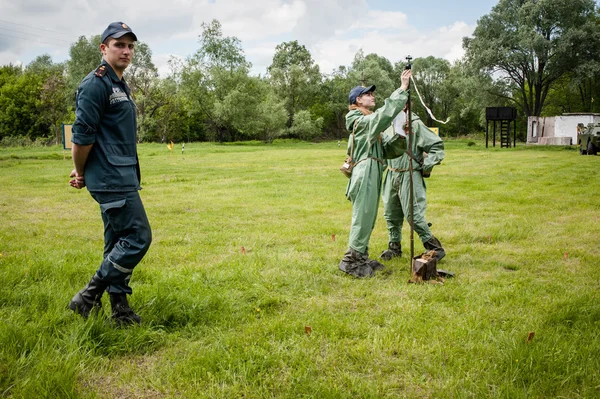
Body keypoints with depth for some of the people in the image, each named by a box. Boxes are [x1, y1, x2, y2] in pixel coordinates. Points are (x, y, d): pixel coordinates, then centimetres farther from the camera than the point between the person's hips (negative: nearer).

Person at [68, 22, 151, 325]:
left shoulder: (120, 86, 19)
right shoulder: (96, 84, -11)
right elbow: (82, 135, -15)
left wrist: (84, 173, 13)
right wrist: (81, 173, -3)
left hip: (123, 178, 9)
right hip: (111, 180, -9)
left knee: (118, 244, 12)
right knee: (138, 238, -9)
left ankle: (120, 310, 20)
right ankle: (88, 297, 1)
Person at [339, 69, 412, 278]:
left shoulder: (366, 121, 22)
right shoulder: (362, 121, -11)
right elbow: (385, 113, -25)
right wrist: (402, 88, -25)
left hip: (371, 174, 10)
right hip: (365, 174, -10)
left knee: (368, 217, 12)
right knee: (362, 217, -9)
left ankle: (361, 257, 19)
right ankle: (351, 260, -4)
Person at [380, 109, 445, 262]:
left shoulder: (416, 125, -11)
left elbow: (437, 145, -10)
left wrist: (425, 166, -13)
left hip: (409, 176, -7)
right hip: (392, 175, 7)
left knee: (413, 214, -9)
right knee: (391, 213, 13)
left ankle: (435, 248, 3)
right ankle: (394, 246, 30)